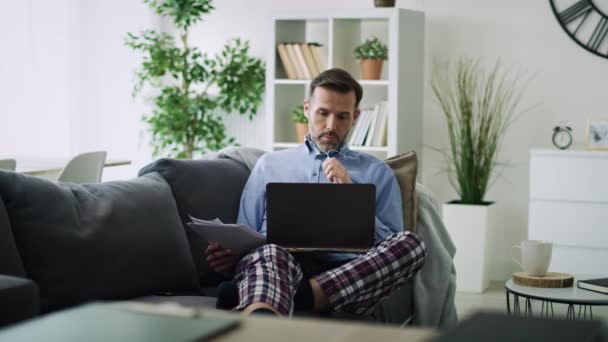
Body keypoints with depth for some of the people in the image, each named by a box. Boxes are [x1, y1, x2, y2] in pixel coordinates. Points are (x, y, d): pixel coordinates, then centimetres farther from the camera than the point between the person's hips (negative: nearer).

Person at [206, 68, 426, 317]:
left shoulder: (377, 172, 24)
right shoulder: (269, 165, 27)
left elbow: (390, 247, 15)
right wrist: (229, 255, -3)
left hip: (347, 274, 1)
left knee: (410, 243, -29)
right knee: (270, 254, -37)